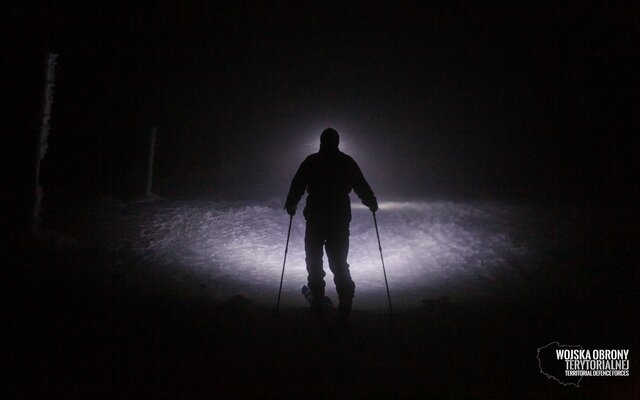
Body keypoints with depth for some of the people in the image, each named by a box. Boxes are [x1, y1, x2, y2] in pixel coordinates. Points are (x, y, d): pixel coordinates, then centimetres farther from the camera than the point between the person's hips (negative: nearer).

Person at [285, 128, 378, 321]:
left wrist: (291, 205, 19)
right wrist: (372, 204, 24)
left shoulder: (311, 161, 0)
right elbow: (362, 186, 7)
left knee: (314, 259, 13)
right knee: (338, 261, 7)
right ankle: (345, 303, -3)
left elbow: (297, 186, 2)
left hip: (315, 219, -1)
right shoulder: (347, 162, 3)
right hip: (340, 220, 1)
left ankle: (317, 302, 14)